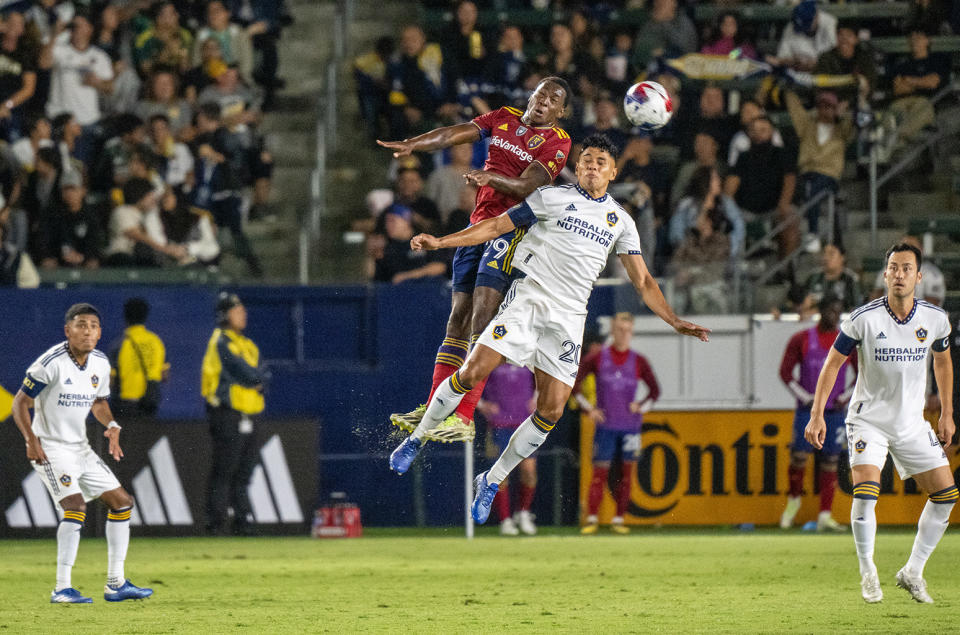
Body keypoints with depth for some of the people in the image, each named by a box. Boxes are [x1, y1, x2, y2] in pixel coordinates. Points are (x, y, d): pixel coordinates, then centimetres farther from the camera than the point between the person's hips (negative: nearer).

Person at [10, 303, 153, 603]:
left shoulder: (100, 364, 3)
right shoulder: (51, 363, -18)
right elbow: (21, 402, -12)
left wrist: (111, 425, -1)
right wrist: (31, 440, -23)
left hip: (80, 448, 8)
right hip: (50, 448, -8)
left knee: (122, 501, 7)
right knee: (75, 507, -24)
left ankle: (116, 583, 15)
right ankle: (62, 589, -21)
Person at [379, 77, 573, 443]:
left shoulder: (557, 142, -1)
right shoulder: (504, 118, 15)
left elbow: (526, 187, -12)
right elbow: (455, 134, 3)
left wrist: (491, 177, -29)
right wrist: (411, 145, -12)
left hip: (511, 230, -6)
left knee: (481, 320, -17)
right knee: (457, 321, 6)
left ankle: (464, 417, -22)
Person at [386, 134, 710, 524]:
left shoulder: (620, 221, 15)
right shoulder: (553, 198, 5)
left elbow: (642, 281, 16)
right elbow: (497, 226, 3)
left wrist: (675, 322, 5)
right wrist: (440, 242, -6)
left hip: (568, 317, 3)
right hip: (529, 298, -3)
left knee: (551, 410, -7)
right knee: (473, 372, -18)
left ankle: (492, 482, 8)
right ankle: (417, 439, 2)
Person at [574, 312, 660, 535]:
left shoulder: (638, 362, 4)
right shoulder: (597, 358, 1)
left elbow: (655, 390, 13)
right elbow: (574, 383, 5)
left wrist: (641, 407, -2)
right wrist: (588, 408, -2)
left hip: (630, 425, 1)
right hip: (605, 425, -1)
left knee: (627, 473, 0)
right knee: (599, 472, -5)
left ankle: (618, 520, 5)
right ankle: (591, 519, -1)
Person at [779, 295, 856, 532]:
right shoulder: (801, 340, 1)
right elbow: (786, 372, 1)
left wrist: (846, 397, -1)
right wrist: (805, 397, -8)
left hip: (836, 412, 2)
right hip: (807, 411, -2)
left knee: (830, 463, 0)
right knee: (799, 456, -8)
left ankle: (825, 516, 2)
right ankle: (794, 499, 19)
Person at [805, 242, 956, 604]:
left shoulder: (935, 319, -5)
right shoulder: (864, 319, -16)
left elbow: (943, 360, 15)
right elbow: (833, 364, -5)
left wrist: (947, 414, 16)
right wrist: (817, 415, -11)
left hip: (912, 422, 4)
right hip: (868, 419, -4)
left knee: (946, 495, 0)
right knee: (865, 490, -23)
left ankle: (912, 573, 15)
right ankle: (867, 573, -4)